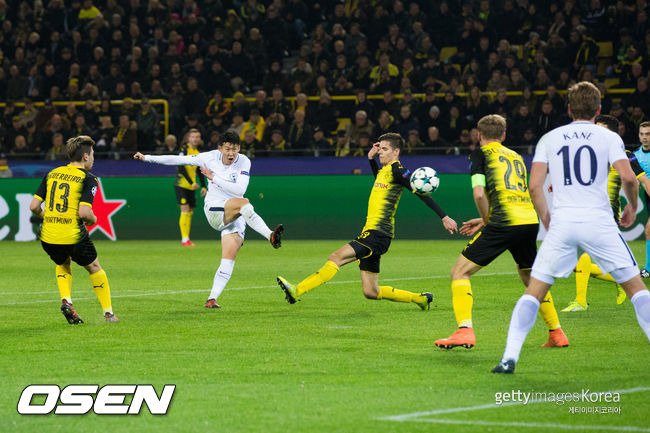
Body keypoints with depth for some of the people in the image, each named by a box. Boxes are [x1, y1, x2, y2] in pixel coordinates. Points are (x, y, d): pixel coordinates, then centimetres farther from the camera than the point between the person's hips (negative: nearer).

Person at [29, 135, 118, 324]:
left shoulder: (52, 174, 10)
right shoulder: (88, 179, -5)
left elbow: (34, 206, 4)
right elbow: (84, 212, -16)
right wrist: (93, 220, 6)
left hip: (48, 237, 4)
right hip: (73, 236, -4)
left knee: (63, 265, 33)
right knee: (95, 268, 21)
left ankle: (66, 300, 10)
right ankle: (108, 313, 22)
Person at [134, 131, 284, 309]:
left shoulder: (243, 162, -5)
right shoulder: (211, 157, -3)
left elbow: (240, 189, -17)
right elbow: (178, 159, 4)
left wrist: (214, 177, -17)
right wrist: (147, 158, 6)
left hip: (236, 217, 2)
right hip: (214, 210, -2)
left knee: (229, 257, -13)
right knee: (244, 203, -32)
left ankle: (212, 299, -12)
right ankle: (270, 236, -46)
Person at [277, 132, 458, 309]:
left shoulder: (397, 171, -7)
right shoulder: (384, 169, 20)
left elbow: (422, 193, -11)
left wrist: (444, 217, -15)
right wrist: (371, 159, 29)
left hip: (378, 234, -10)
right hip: (370, 233, 10)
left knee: (336, 257, -22)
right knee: (371, 293, 10)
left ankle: (297, 291, -30)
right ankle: (420, 299, 22)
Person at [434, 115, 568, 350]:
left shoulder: (481, 153, 7)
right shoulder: (516, 156, 26)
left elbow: (479, 194, -6)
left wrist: (486, 220, 10)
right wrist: (486, 220, 29)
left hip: (505, 222, -6)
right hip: (530, 220, 6)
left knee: (460, 271, 1)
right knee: (529, 278, 27)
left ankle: (464, 330, -15)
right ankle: (556, 333, 27)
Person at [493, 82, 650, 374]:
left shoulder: (549, 138, 11)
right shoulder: (609, 138, 5)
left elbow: (534, 186, 3)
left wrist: (545, 218, 18)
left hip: (561, 223, 1)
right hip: (599, 222, -1)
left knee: (534, 292, 7)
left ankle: (509, 357, -5)